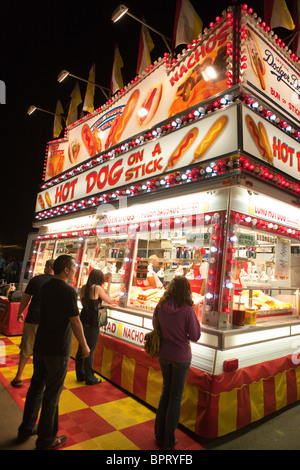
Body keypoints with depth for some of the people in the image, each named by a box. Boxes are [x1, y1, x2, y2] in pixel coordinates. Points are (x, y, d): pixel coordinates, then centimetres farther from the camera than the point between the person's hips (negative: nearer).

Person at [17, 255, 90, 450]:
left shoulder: (46, 286, 3)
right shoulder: (68, 291, -20)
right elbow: (75, 322, -18)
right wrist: (84, 346, -6)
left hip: (40, 346, 7)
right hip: (58, 351, -7)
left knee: (36, 388, 21)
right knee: (52, 394, 7)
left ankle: (26, 430, 38)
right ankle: (46, 440, 23)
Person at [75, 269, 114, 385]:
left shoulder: (84, 288, 4)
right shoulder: (97, 288, -14)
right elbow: (110, 302, -5)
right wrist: (105, 293, 13)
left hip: (83, 320, 7)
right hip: (92, 323, -7)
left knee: (81, 349, 16)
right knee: (90, 351, 2)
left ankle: (80, 375, 29)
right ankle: (90, 378, 14)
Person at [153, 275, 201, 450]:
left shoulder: (160, 307, -10)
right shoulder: (187, 310, -23)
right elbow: (195, 336, -13)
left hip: (164, 355, 4)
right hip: (181, 357, -4)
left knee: (166, 391, 23)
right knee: (176, 396, 13)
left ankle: (159, 435, 36)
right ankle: (168, 441, 28)